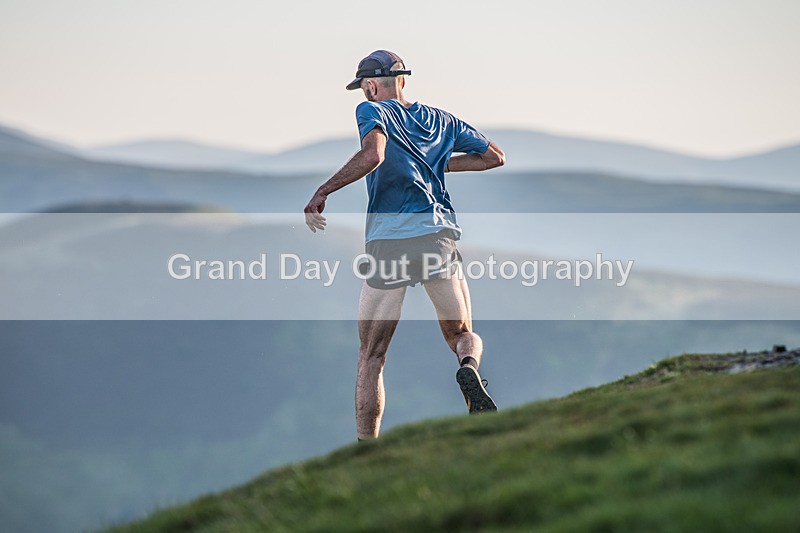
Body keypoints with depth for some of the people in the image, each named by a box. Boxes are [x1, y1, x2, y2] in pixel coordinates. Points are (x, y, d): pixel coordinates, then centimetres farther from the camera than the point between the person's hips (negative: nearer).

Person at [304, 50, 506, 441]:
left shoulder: (373, 111, 5)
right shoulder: (440, 120, 21)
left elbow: (373, 154, -16)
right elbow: (495, 156, 29)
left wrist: (322, 192, -13)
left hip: (389, 238, -3)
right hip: (439, 233, 3)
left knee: (371, 355, 7)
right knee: (462, 334, 14)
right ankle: (469, 367, -22)